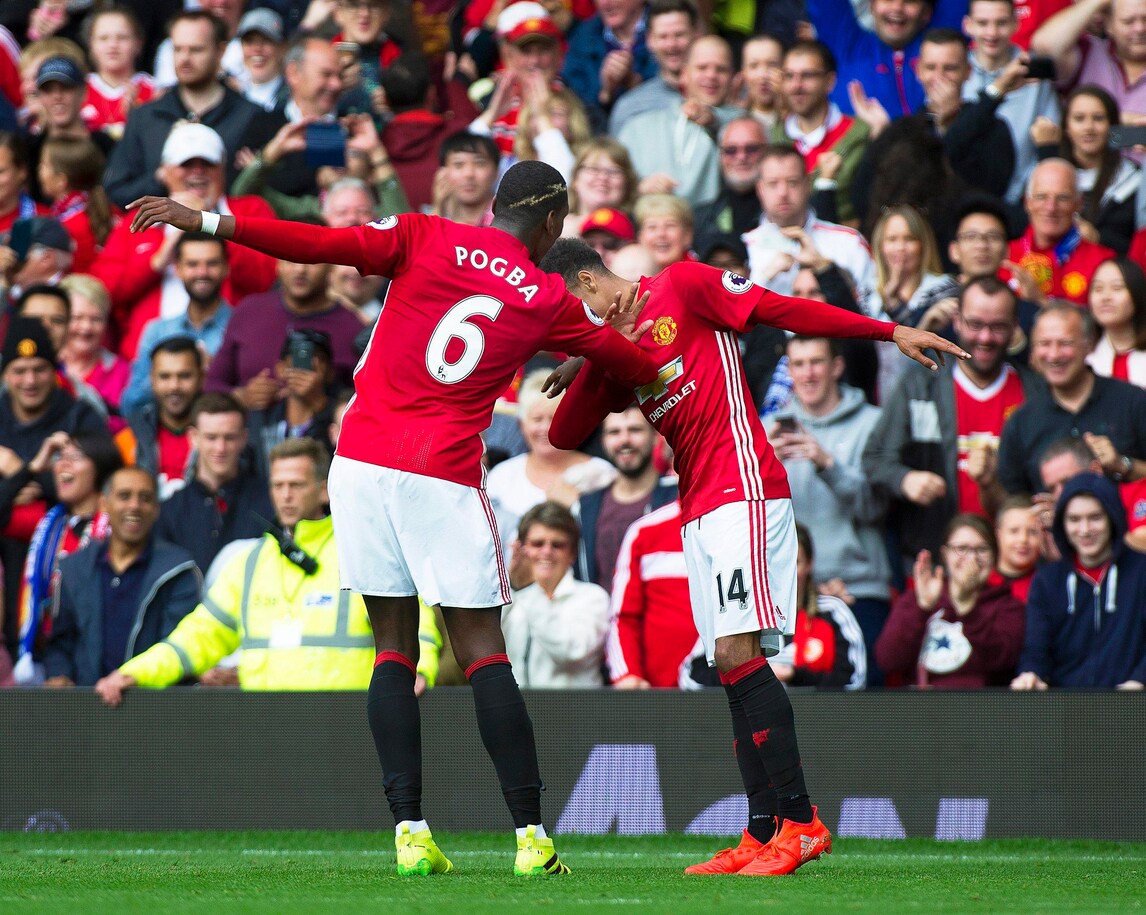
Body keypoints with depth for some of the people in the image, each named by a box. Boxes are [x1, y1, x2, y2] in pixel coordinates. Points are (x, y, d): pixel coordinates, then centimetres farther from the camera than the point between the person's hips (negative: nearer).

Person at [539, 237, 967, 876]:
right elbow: (564, 435, 11)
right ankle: (763, 835, 2)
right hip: (698, 512, 8)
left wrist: (891, 332, -5)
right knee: (734, 666, 3)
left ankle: (800, 820, -19)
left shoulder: (683, 286, 0)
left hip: (745, 488, -8)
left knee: (738, 652, -17)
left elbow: (785, 311, -2)